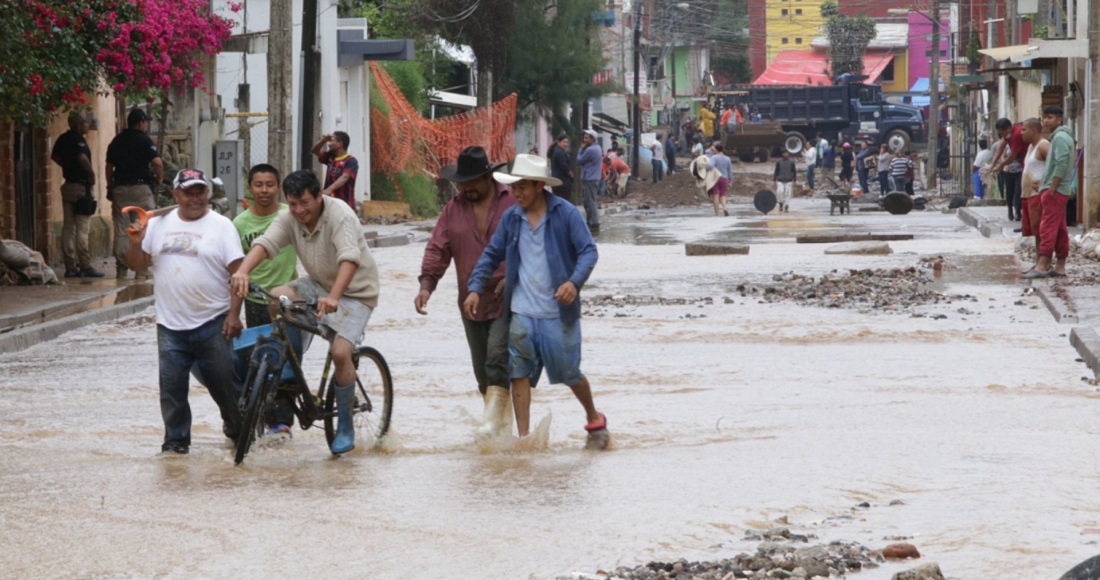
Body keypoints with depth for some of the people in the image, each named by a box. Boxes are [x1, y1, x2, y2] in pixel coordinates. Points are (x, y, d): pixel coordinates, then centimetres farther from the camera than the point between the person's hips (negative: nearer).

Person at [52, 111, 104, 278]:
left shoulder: (63, 139, 10)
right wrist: (91, 173, -16)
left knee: (68, 227, 8)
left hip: (68, 184, 8)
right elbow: (82, 158, -30)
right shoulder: (78, 139, -15)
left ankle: (70, 266, 9)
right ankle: (85, 266, -8)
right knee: (82, 228, -7)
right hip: (81, 186, -8)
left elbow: (54, 156, 23)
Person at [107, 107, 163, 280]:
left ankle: (122, 270, 3)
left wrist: (110, 187, 20)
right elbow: (157, 162, -17)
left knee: (121, 231, 5)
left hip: (119, 189, 5)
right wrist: (160, 179, 0)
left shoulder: (116, 141, 10)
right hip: (141, 187, -5)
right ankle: (141, 271, -3)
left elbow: (109, 167, 13)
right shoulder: (144, 141, -6)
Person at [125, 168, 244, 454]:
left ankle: (238, 430, 26)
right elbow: (138, 265, 12)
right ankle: (176, 439, 12)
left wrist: (234, 314, -12)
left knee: (224, 382, 5)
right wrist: (137, 243, -9)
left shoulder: (221, 226, -1)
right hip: (171, 326, 3)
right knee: (172, 387, 2)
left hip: (212, 324, -3)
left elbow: (237, 272, -5)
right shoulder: (159, 225, 9)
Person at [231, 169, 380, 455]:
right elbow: (265, 243, -23)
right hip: (319, 285, 6)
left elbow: (349, 259, -39)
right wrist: (243, 271, -44)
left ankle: (345, 426, -4)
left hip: (355, 292, -6)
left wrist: (333, 298, -53)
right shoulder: (289, 219, -8)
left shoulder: (340, 215, -26)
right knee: (275, 299, -18)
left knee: (341, 352, -21)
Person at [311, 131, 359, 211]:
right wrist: (324, 140, -2)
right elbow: (315, 150, 19)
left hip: (345, 205, -8)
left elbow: (344, 177, -28)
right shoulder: (330, 157, 11)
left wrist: (329, 189, -43)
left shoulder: (351, 161, -13)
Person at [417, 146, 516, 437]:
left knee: (498, 356, -18)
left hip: (508, 300, -5)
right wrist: (426, 284, -10)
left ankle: (492, 418, -20)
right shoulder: (453, 210, 8)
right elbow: (438, 249, 4)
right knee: (482, 367, 9)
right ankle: (504, 414, 23)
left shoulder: (514, 202, -4)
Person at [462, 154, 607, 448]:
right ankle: (523, 437, 2)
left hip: (558, 313, -4)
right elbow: (492, 255, 12)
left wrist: (575, 281, -27)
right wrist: (475, 288, 1)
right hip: (521, 313, 4)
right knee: (519, 374, -1)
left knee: (569, 373, 6)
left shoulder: (565, 214, -7)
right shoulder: (511, 217, 6)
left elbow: (588, 250, -10)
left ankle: (594, 418, 32)